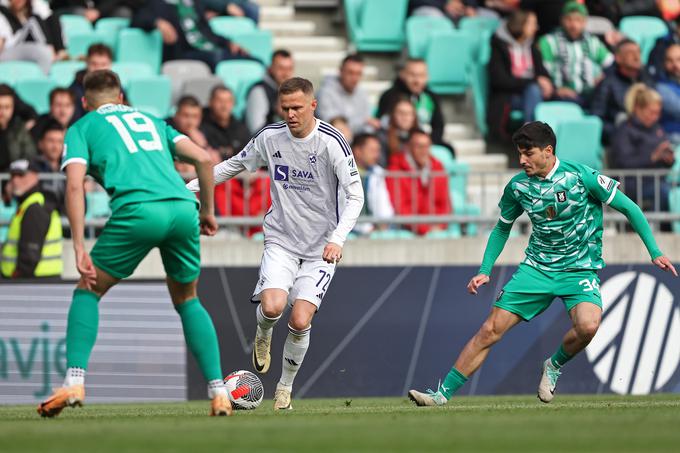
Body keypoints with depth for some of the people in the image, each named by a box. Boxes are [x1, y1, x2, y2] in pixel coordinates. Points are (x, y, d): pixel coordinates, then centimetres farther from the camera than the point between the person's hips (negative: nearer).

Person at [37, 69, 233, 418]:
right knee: (187, 300, 23)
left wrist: (79, 248, 0)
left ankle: (74, 382, 1)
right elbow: (202, 158, 20)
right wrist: (208, 211, 30)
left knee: (88, 291, 15)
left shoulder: (81, 128, 20)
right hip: (182, 207, 4)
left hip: (137, 210, -4)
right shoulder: (152, 121, 33)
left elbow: (75, 185, 4)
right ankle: (218, 391, 12)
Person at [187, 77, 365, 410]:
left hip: (320, 247, -2)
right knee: (272, 306, -23)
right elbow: (233, 165, 16)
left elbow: (355, 195, -11)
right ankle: (263, 335, 15)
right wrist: (190, 188, 13)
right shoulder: (270, 137, -1)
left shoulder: (331, 142, -12)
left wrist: (337, 239, -24)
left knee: (300, 320, -14)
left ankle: (285, 388, 10)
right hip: (280, 241, 2)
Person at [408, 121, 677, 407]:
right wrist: (485, 271, 9)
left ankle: (554, 366, 0)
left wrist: (655, 252, -8)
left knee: (587, 325, -32)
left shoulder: (581, 177, -14)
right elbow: (502, 228, 18)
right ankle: (442, 394, 1)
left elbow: (629, 209, -5)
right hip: (536, 268, 3)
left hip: (580, 270, -3)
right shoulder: (518, 187, -1)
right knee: (490, 330, -7)